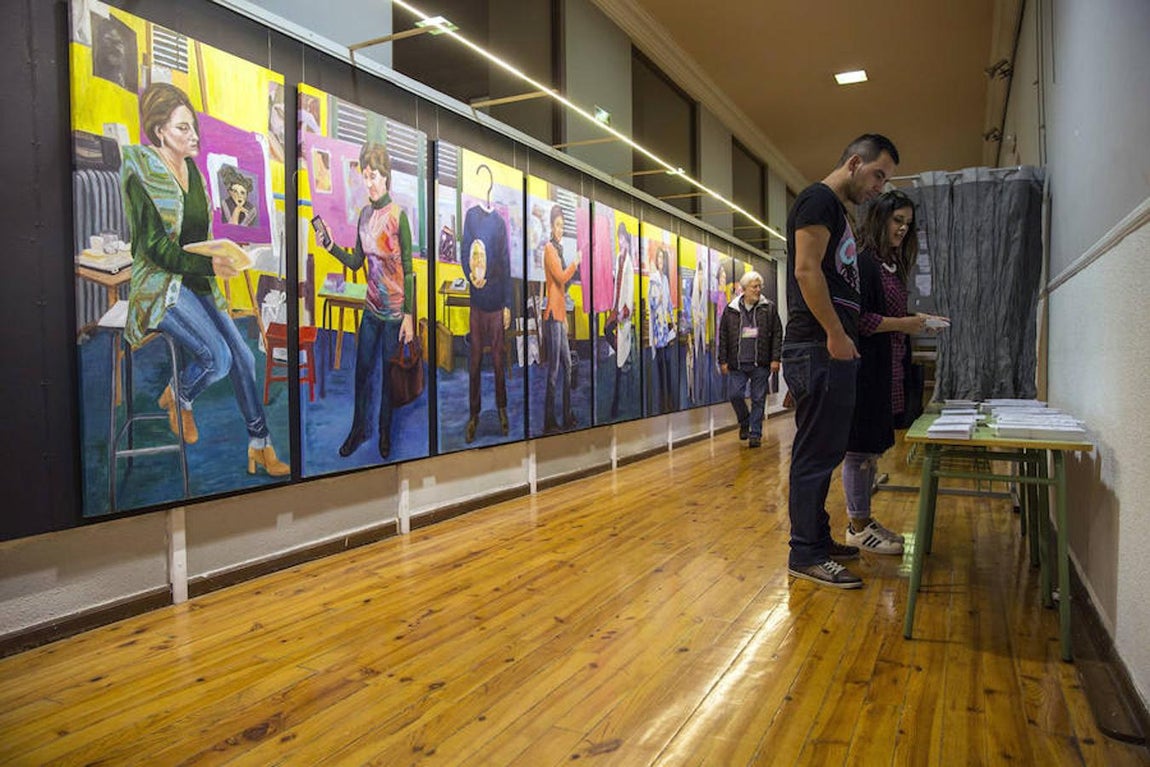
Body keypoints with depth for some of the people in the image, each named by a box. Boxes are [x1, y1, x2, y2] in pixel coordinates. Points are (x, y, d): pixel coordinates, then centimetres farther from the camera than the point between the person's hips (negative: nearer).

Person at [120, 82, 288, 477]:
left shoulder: (191, 170, 11)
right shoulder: (143, 174, -11)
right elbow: (157, 249, -17)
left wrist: (221, 256, 3)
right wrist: (209, 265, -29)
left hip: (196, 283, 7)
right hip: (161, 285, -7)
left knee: (243, 355, -7)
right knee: (218, 357, -22)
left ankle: (259, 445, 1)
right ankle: (178, 398, 12)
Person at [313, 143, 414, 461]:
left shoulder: (398, 216, -14)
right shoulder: (364, 214, 5)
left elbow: (409, 270, -13)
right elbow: (356, 261, 10)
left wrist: (409, 315, -15)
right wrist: (330, 246, -8)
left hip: (394, 311, -5)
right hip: (371, 308, 5)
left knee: (389, 374, 8)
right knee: (362, 369, 12)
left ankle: (385, 433, 26)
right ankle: (358, 429, 28)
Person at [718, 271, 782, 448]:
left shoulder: (769, 308, 4)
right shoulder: (731, 309, 5)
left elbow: (777, 334, 3)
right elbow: (723, 336, 7)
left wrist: (775, 358, -4)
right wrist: (723, 360, 3)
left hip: (761, 364, -1)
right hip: (737, 363, 1)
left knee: (758, 399, 3)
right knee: (734, 394, -3)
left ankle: (755, 433, 15)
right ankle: (744, 422, 24)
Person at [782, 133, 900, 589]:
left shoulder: (835, 211, 25)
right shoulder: (818, 200, -6)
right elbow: (806, 270, -19)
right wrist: (835, 334, -20)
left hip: (831, 351, 11)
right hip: (818, 350, -11)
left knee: (823, 452, 15)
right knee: (815, 455, -7)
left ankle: (817, 539, 26)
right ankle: (805, 555, 1)